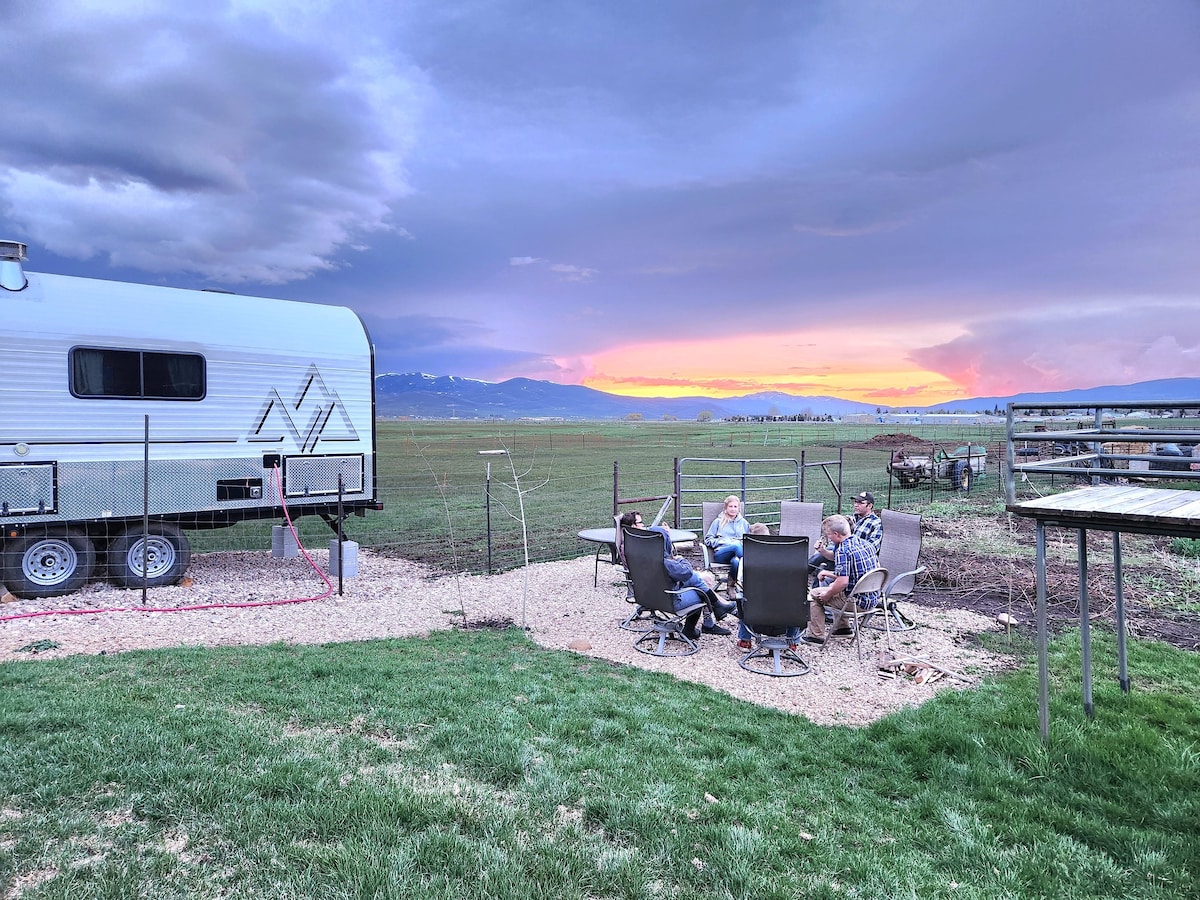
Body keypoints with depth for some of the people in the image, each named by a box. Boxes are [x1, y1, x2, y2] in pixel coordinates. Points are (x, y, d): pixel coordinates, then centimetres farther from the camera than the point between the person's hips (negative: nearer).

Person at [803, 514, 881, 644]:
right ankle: (843, 627, 35)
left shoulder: (842, 550, -21)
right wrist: (832, 575, 20)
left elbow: (843, 582, -28)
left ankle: (816, 636, 11)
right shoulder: (866, 543, 6)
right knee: (832, 585, 30)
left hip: (858, 602, -9)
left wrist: (827, 595, -10)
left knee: (814, 594, 8)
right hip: (873, 598, 9)